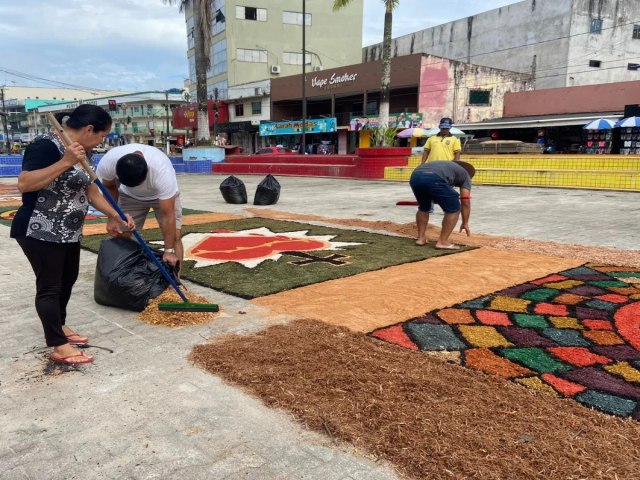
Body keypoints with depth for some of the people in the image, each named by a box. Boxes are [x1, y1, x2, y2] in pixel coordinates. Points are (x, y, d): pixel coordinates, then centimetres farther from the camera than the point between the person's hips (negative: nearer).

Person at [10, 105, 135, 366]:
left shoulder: (79, 152, 9)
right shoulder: (46, 146, -20)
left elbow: (91, 191, 13)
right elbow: (24, 183, -29)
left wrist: (116, 216, 7)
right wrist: (65, 162, -32)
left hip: (68, 232, 9)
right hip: (40, 232, -9)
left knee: (68, 279, 18)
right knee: (50, 286, -2)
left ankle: (59, 326, 37)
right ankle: (59, 347, 6)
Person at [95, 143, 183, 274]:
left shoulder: (162, 170, -43)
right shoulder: (108, 161, -33)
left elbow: (168, 216, -38)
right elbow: (109, 186, -8)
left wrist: (169, 251, -36)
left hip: (163, 194, -3)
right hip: (129, 195, 3)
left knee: (174, 235, -13)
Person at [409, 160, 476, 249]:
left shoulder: (445, 165, 43)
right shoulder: (464, 174, 27)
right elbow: (465, 202, 22)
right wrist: (465, 223, 30)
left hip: (415, 177, 7)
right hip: (433, 179, -6)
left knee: (423, 207, 31)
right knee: (454, 209, 11)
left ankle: (421, 238, 29)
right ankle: (442, 241, 11)